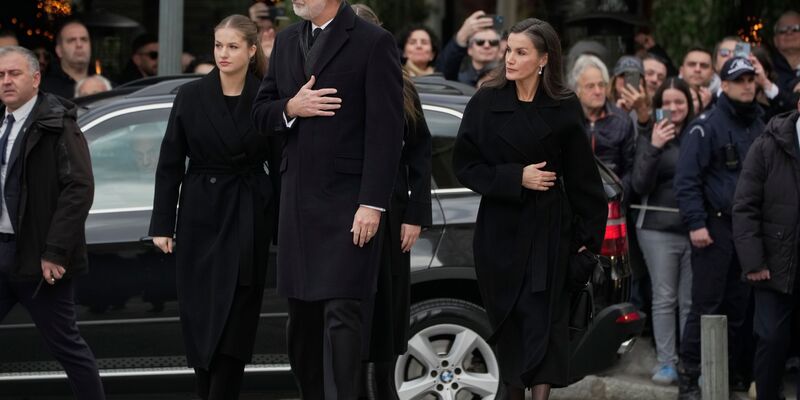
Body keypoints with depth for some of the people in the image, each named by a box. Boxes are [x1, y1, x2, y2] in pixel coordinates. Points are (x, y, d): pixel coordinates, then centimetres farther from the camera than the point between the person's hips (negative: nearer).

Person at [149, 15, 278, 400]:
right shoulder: (191, 96, 1)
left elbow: (278, 165, 1)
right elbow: (169, 164, 3)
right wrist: (162, 223, -1)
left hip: (248, 217, -2)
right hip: (201, 214, 2)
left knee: (235, 319, -4)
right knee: (200, 315, 5)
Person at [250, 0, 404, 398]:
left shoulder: (374, 43, -7)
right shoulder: (286, 41, 13)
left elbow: (386, 131, -11)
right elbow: (260, 112, 15)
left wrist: (372, 204, -16)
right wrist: (290, 108, -8)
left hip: (347, 201, -6)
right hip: (297, 200, 6)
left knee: (341, 312, -11)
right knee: (302, 314, 11)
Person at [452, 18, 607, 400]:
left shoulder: (563, 107, -1)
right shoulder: (486, 103, 0)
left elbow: (581, 174, 2)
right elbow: (464, 164, -1)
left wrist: (588, 230, 0)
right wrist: (515, 177, -12)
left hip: (548, 229, -1)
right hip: (500, 228, 1)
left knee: (544, 320, -8)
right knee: (508, 320, 7)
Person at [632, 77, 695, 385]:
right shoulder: (650, 138, 2)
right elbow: (640, 186, -5)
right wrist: (654, 148, -17)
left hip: (694, 228, 1)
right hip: (659, 229, -1)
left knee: (691, 300, 2)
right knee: (664, 298, 1)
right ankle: (666, 362, 6)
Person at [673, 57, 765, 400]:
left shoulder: (759, 126, 14)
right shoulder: (707, 125, -6)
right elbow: (686, 179, -10)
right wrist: (696, 223, -16)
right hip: (715, 226, -6)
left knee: (738, 304, 7)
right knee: (706, 304, -5)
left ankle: (729, 370, 13)